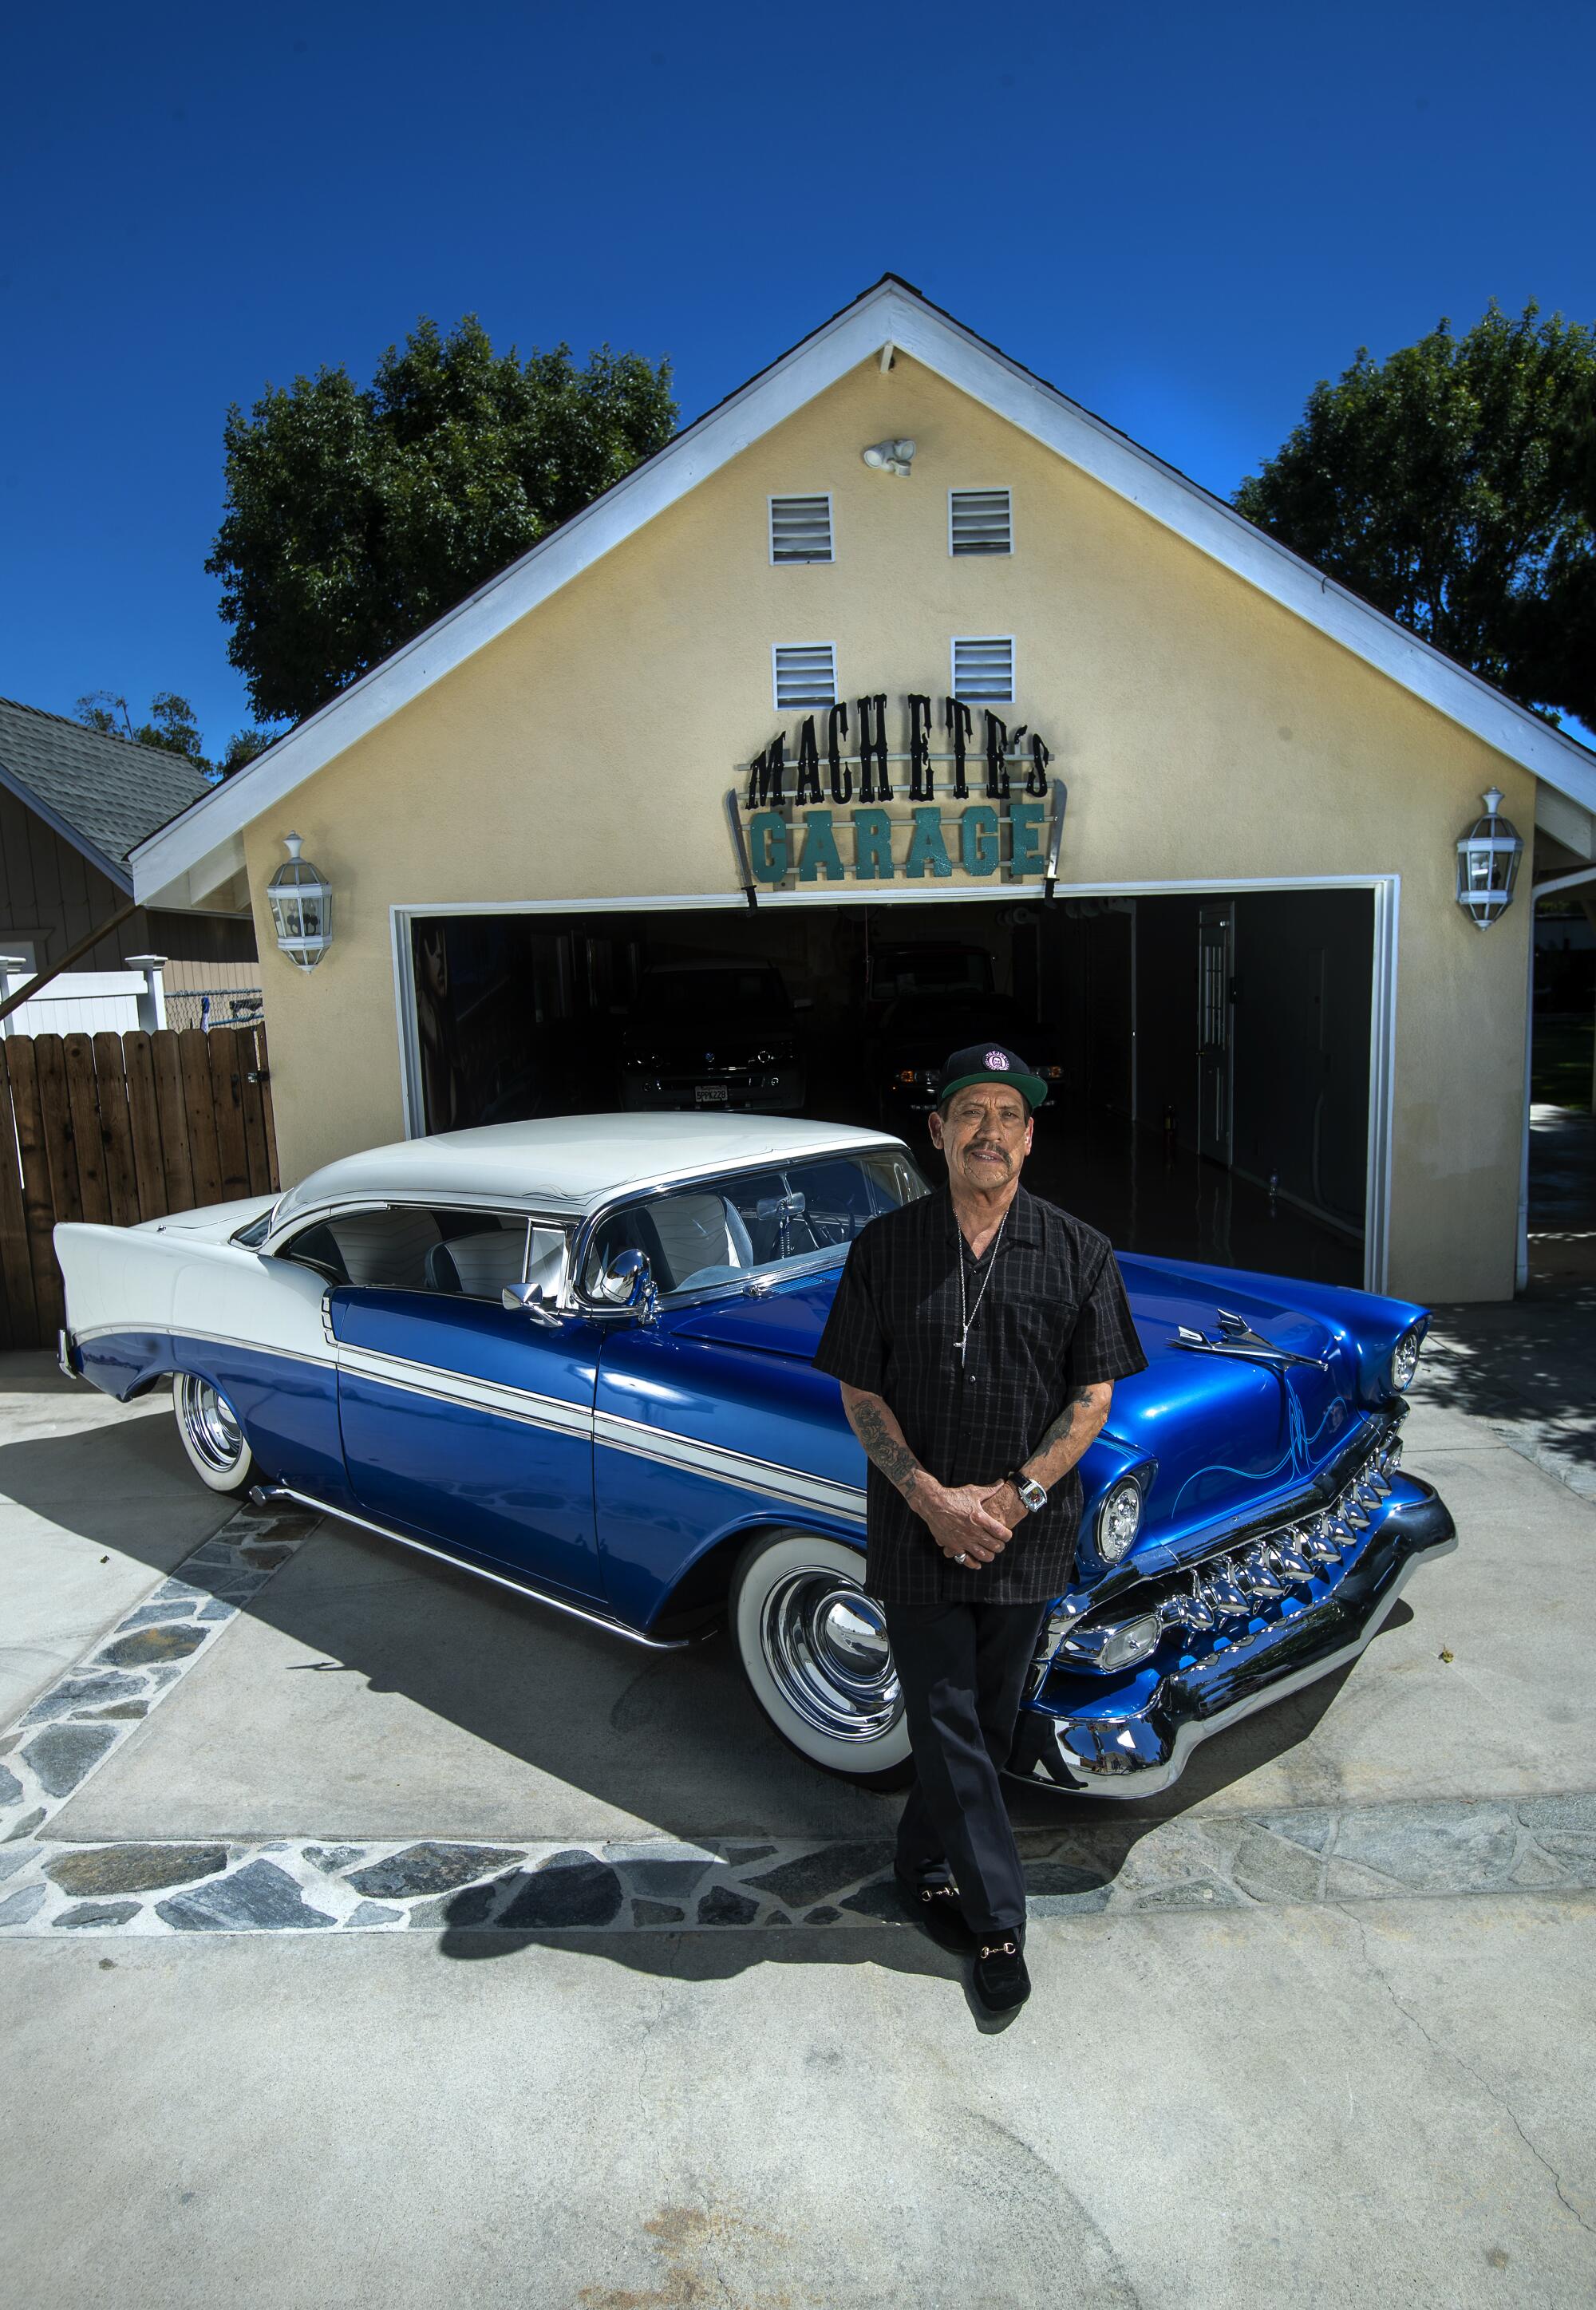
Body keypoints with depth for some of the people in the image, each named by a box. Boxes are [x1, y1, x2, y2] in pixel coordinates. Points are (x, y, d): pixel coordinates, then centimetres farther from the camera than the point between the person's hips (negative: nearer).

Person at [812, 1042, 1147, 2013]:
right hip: (916, 1529, -1)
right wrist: (932, 1498, -14)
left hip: (1027, 1531, 1)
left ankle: (928, 1858, 40)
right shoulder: (885, 1248, -5)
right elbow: (860, 1391, -3)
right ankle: (998, 1921, 20)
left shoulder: (1078, 1253, -5)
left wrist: (1012, 1498, -13)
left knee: (987, 1722, 16)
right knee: (946, 1728, 4)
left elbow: (1094, 1396, -4)